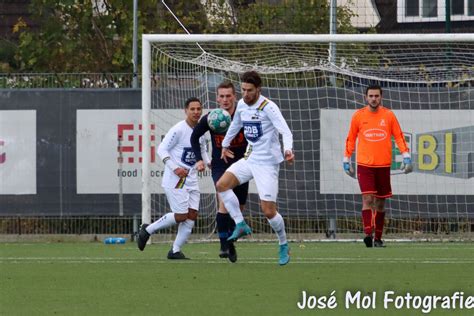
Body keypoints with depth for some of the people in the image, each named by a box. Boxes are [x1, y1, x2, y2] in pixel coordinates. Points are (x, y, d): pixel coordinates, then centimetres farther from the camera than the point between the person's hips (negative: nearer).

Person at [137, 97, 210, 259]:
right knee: (181, 215, -10)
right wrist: (175, 168, -23)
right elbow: (162, 149, -13)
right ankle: (147, 230, 9)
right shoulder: (178, 130, -14)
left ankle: (175, 250, 6)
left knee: (192, 214, -2)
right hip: (174, 179, -7)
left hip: (191, 178, 7)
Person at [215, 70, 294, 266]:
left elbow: (285, 131, -25)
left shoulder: (268, 107, -16)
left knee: (268, 211, -9)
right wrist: (225, 144, 37)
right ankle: (241, 225, -1)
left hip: (267, 163, -7)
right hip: (249, 159, 7)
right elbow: (235, 125, 27)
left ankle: (284, 246, 12)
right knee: (221, 185, -9)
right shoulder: (242, 105, 6)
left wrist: (288, 149, -44)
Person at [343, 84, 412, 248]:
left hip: (383, 165, 2)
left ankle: (378, 238, 17)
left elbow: (399, 136, 5)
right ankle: (368, 234, -25)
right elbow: (351, 139, 11)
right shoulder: (358, 116, 3)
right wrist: (346, 160, 10)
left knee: (380, 203, 8)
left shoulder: (389, 115, 3)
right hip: (364, 165, -2)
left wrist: (406, 157, -6)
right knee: (368, 199, -16)